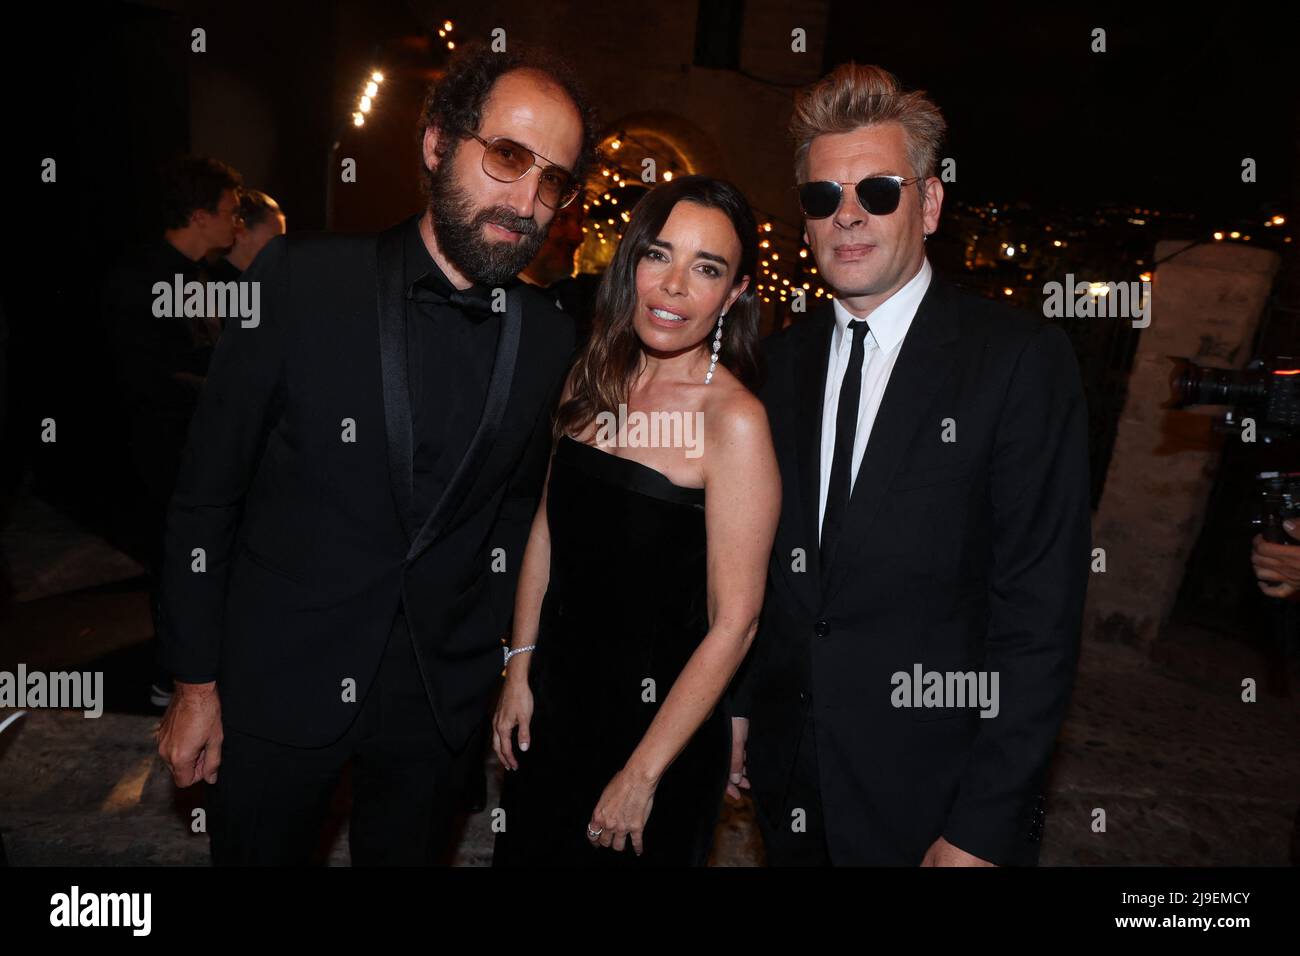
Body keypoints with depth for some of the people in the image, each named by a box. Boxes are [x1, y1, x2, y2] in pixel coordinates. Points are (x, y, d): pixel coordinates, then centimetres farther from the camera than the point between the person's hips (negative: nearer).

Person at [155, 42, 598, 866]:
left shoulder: (551, 338, -4)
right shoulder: (302, 279, -12)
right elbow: (207, 492, -7)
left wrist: (487, 654, 8)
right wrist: (197, 683, -4)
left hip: (441, 697, 2)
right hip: (279, 681, -1)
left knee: (411, 853, 20)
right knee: (258, 850, 18)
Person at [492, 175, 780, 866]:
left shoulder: (736, 421, -21)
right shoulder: (591, 379, -2)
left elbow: (734, 622, -19)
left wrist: (643, 774, -14)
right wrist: (519, 667, 6)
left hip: (659, 717, -5)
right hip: (551, 701, 6)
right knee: (525, 849, 23)